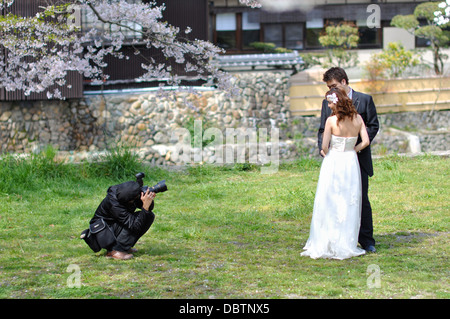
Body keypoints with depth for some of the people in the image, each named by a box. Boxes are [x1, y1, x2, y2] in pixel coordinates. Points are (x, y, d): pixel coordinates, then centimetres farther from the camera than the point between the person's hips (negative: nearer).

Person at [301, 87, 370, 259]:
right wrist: (350, 151, 10)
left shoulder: (331, 120, -11)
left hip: (333, 162, -3)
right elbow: (365, 141, -2)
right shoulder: (357, 119, 1)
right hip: (351, 162, 4)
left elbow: (325, 146, -12)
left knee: (329, 203, 4)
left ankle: (325, 245, 7)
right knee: (350, 204, 9)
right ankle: (347, 244, 12)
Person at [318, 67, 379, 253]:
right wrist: (323, 148, -7)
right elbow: (323, 130, 12)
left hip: (358, 159, -2)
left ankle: (366, 241, 7)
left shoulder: (365, 100, 2)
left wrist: (359, 145, -10)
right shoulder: (327, 103, 10)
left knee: (361, 199, -1)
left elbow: (373, 126, 3)